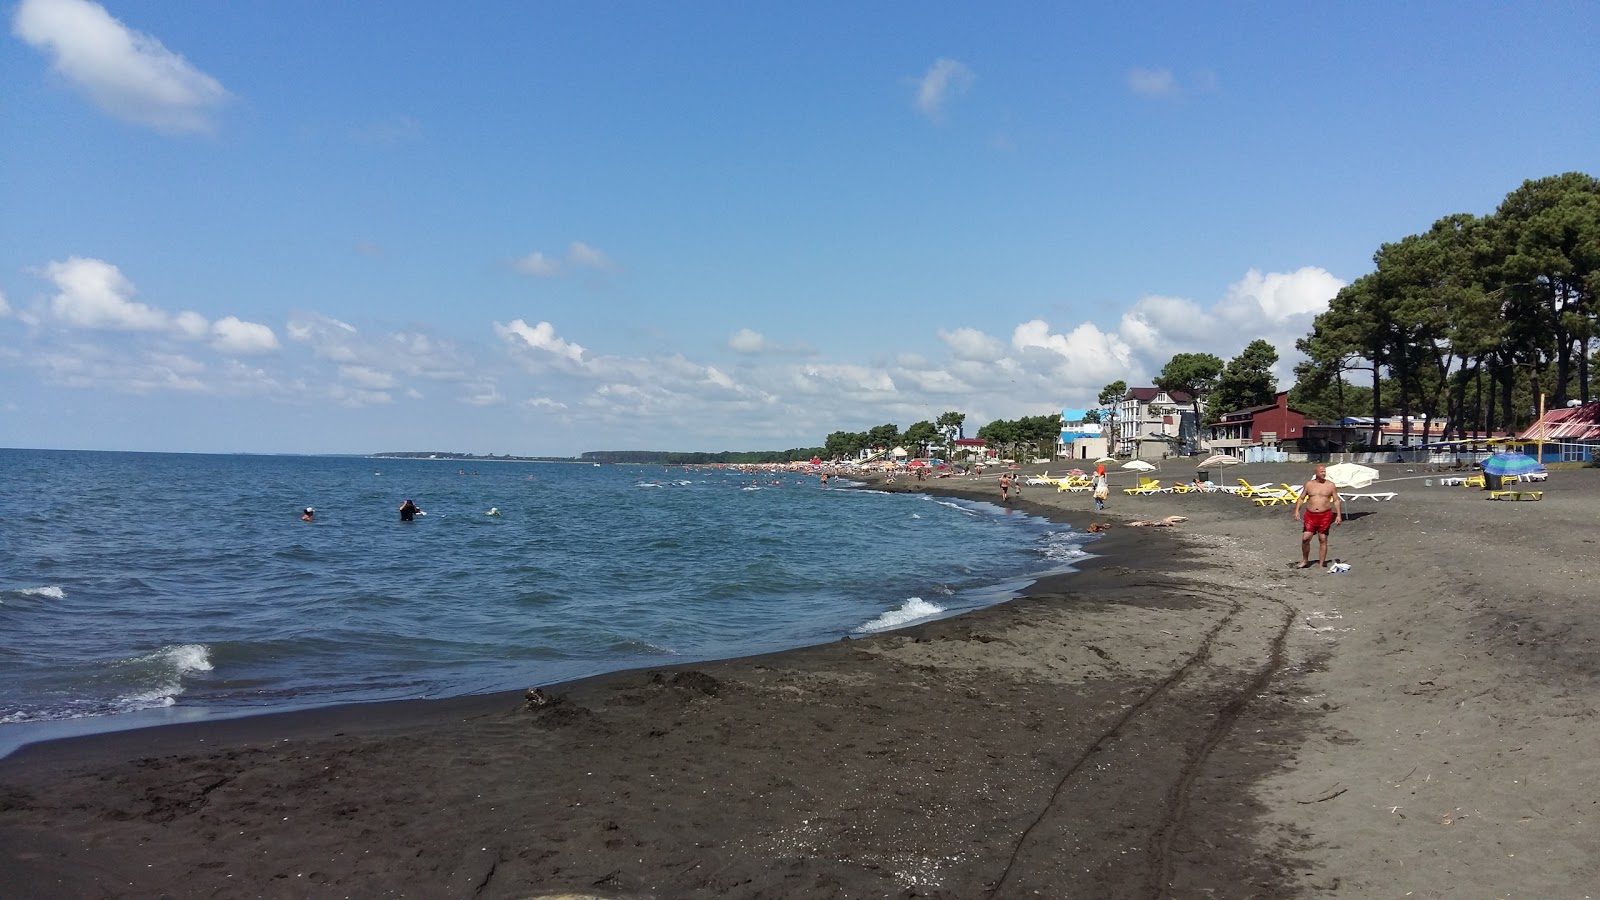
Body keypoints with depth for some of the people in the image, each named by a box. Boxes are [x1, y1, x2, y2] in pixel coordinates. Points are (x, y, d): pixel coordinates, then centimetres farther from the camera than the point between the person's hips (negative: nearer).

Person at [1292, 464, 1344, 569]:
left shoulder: (1330, 485, 4)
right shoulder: (1309, 484, 6)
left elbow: (1336, 500, 6)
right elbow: (1301, 498, 10)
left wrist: (1339, 515, -3)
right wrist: (1297, 511, -3)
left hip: (1325, 515, -1)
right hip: (1310, 515, 1)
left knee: (1323, 540, 1)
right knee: (1305, 538, -5)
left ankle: (1321, 564, 9)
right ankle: (1304, 561, 13)